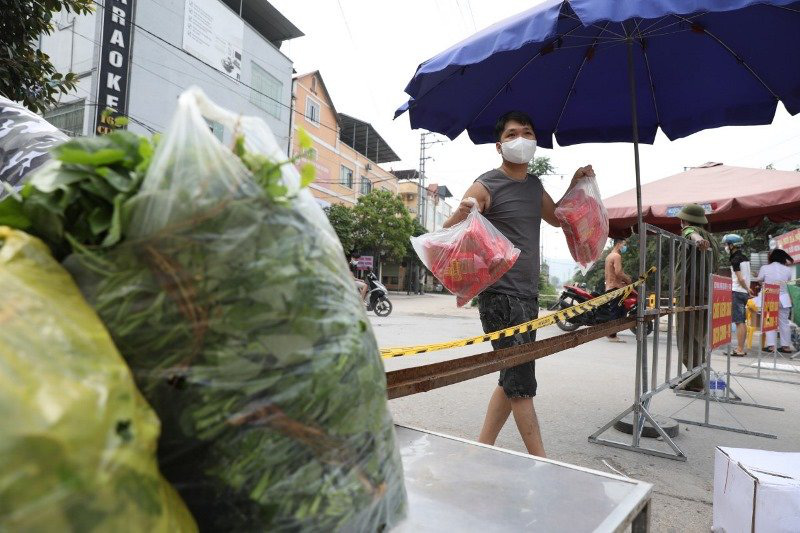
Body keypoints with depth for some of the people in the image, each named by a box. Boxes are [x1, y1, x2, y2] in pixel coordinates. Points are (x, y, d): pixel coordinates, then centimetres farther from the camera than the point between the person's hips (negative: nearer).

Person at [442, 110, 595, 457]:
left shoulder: (534, 185, 14)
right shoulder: (486, 187, -8)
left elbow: (556, 218, 31)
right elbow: (448, 233, -12)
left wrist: (575, 185, 17)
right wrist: (462, 213, -34)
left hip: (528, 295, 8)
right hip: (500, 295, -8)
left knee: (511, 380, 13)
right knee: (522, 383, -5)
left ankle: (483, 448, 26)